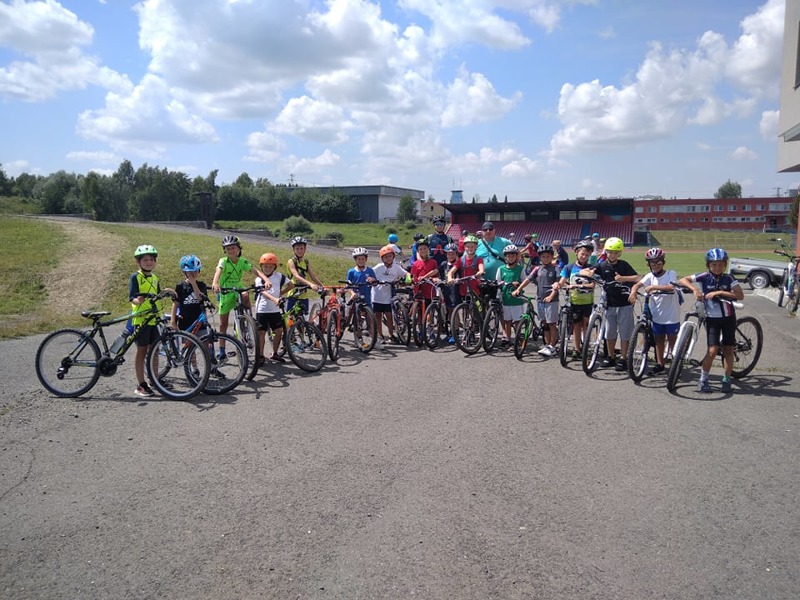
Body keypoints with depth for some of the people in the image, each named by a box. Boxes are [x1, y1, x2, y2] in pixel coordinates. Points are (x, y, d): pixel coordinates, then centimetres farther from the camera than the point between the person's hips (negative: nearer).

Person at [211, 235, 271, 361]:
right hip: (225, 293, -1)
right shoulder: (223, 261, -16)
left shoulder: (243, 261, -8)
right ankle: (221, 349, 17)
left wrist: (266, 280, -41)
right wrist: (215, 283, -59)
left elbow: (255, 271, -21)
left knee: (246, 295, -36)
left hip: (238, 289, 1)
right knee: (223, 323, 5)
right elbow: (218, 271, -37)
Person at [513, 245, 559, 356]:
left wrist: (551, 296, -21)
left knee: (552, 324, 0)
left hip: (551, 300, -5)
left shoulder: (555, 268, -4)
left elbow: (557, 284, -11)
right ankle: (547, 345, 20)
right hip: (540, 299, 5)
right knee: (544, 324, 12)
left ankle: (552, 347, 6)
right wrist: (518, 289, -7)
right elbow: (528, 279, 2)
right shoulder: (538, 269, 7)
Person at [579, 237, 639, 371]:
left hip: (624, 304, -3)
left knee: (624, 333, 2)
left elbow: (638, 278, -15)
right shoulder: (602, 265, 2)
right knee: (609, 333, 10)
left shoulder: (624, 265, -5)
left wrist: (623, 278, -30)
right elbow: (582, 271, 0)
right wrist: (589, 273, -23)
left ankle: (623, 359, 12)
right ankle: (611, 357, 25)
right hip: (609, 304, 3)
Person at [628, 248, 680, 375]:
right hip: (657, 315, 4)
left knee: (673, 341, 4)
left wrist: (654, 287, -32)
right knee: (659, 340, 14)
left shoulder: (671, 274, -8)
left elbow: (671, 287, -26)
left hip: (671, 316, -4)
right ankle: (660, 364, 25)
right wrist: (633, 292, -30)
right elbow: (637, 284, -9)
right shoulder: (650, 276, 3)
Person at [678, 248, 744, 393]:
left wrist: (719, 292, -23)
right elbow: (682, 280, -9)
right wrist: (694, 289, -25)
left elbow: (740, 296, -15)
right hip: (712, 318, -2)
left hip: (728, 317, 2)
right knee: (713, 350, -10)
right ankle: (703, 380, 3)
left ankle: (726, 380, 17)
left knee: (728, 349, 5)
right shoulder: (704, 277, -8)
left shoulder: (728, 278, -5)